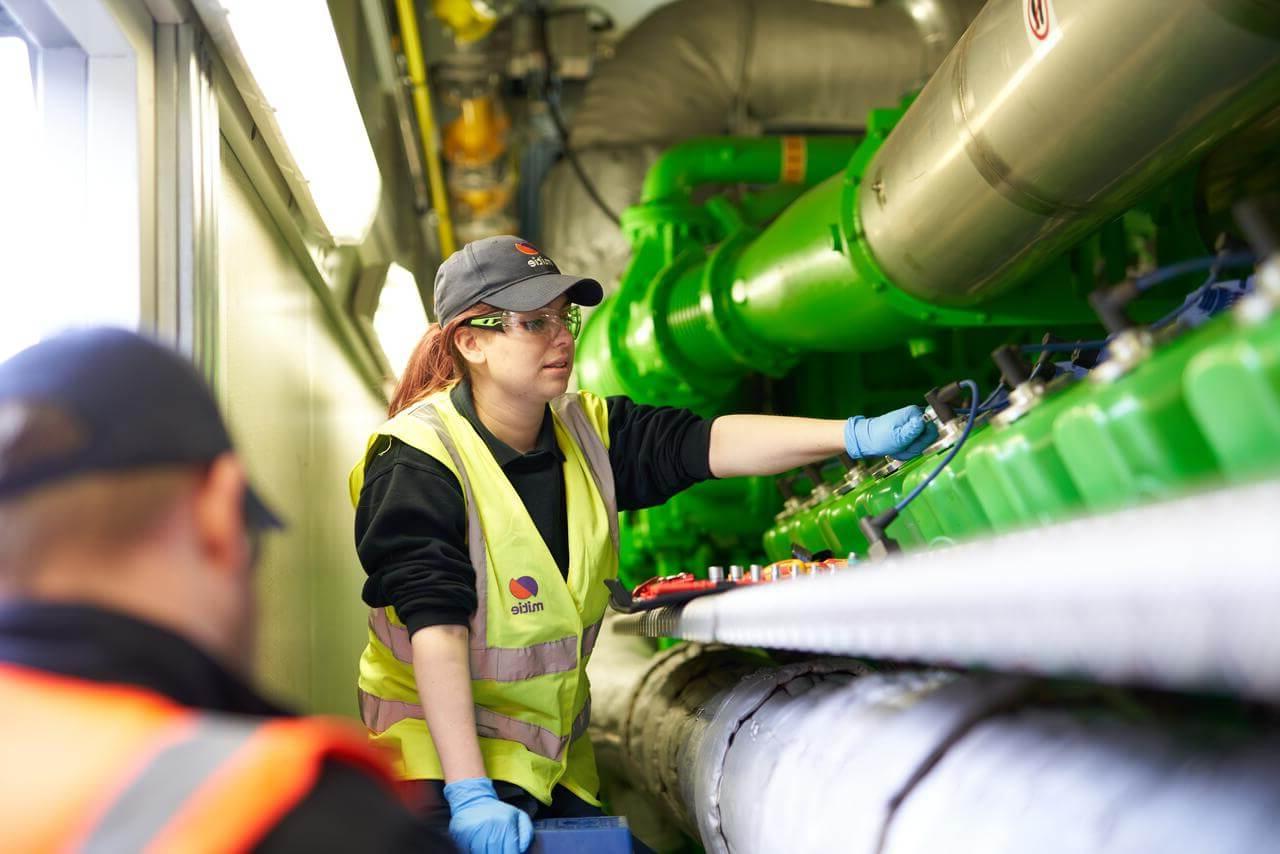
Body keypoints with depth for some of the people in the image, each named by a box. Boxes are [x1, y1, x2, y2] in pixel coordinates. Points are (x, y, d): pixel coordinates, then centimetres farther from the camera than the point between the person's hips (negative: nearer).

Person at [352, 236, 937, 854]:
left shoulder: (585, 432, 2)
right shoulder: (417, 466, -19)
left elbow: (700, 443, -9)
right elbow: (436, 628, -27)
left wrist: (854, 436, -22)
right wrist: (469, 792, -34)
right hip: (443, 742, -6)